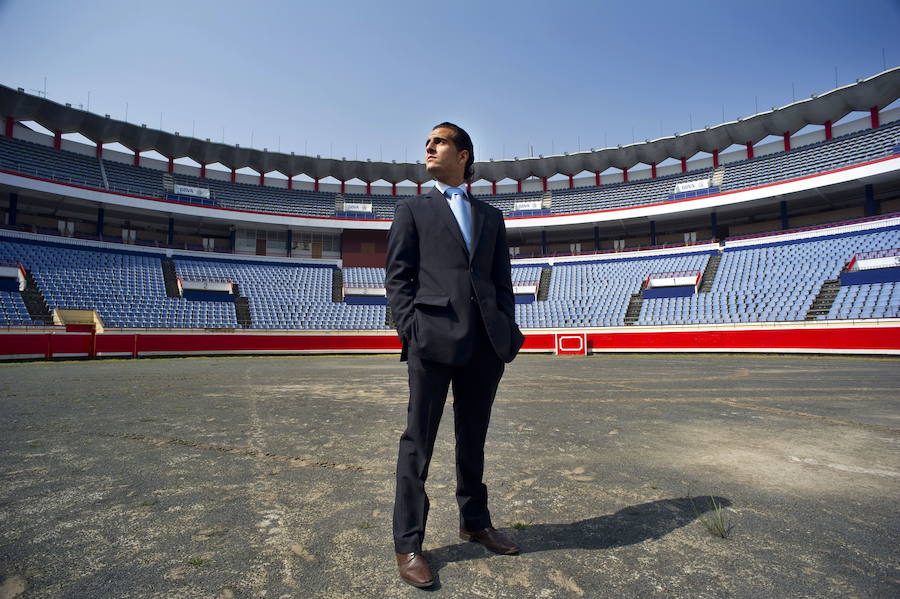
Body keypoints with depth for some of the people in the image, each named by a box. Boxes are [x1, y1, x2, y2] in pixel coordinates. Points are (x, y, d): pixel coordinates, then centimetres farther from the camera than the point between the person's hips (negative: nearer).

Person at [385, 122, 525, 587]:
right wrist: (409, 331, -9)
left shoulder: (491, 216, 20)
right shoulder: (413, 209, 12)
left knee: (473, 439, 16)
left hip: (485, 342, 4)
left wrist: (507, 332, 3)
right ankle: (407, 544, 15)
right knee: (418, 441, 2)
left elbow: (502, 281, 15)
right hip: (433, 337, -3)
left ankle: (475, 523, 33)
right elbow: (397, 276, 3)